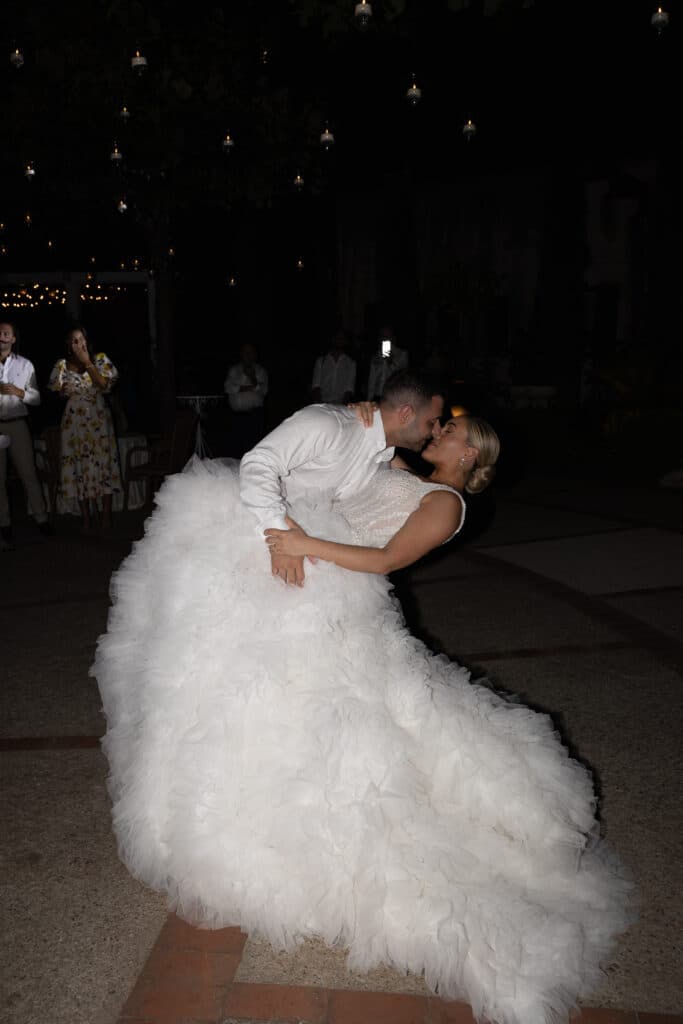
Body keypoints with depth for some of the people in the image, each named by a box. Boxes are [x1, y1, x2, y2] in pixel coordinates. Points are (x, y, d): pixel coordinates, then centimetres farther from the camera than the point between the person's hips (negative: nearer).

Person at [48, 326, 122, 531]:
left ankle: (106, 514, 5)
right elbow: (55, 391, 11)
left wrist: (87, 363, -16)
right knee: (79, 464, 2)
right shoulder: (62, 365, 3)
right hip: (74, 420, 1)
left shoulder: (100, 359, 0)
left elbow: (105, 384, -14)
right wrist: (64, 390, -10)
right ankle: (85, 515, 10)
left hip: (99, 419, -1)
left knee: (104, 461, -1)